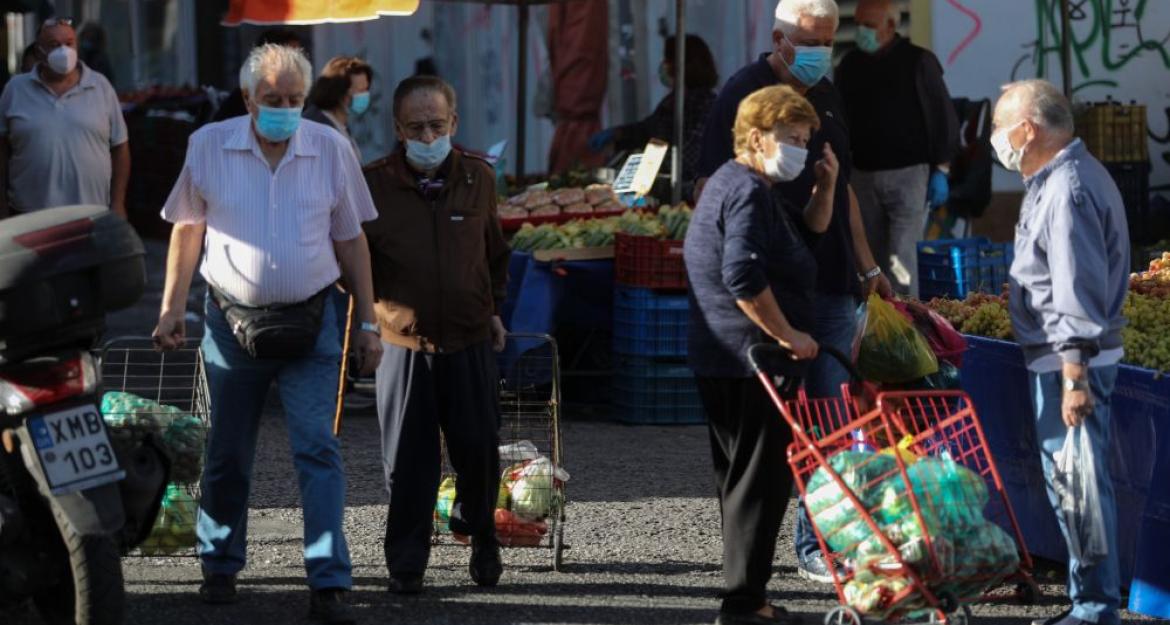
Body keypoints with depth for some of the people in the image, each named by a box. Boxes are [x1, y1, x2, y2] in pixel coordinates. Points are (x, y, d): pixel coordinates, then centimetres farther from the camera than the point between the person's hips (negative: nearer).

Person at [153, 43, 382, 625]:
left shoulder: (331, 150, -1)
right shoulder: (209, 146, -2)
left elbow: (351, 240, 6)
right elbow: (187, 229, 8)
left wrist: (367, 323, 5)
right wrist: (172, 308, 5)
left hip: (310, 323, 0)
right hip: (232, 321, 1)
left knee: (318, 450, -9)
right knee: (227, 454, 10)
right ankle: (219, 567, 28)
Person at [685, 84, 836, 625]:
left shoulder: (733, 185, 19)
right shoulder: (747, 192, -15)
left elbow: (809, 230, 27)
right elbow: (744, 278, -27)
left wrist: (826, 186, 10)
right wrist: (788, 335, -20)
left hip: (720, 360, 11)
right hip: (752, 358, -11)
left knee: (740, 477, 15)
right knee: (760, 479, -7)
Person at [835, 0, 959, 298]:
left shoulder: (917, 61, -2)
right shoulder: (850, 66, 11)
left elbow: (943, 118, -1)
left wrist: (941, 171, -6)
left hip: (908, 173, -5)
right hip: (864, 175, 5)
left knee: (902, 260, -11)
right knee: (873, 259, 6)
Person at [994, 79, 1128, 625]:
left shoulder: (1067, 191, -19)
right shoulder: (1064, 176, 15)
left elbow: (1078, 292, -24)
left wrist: (1074, 377, -25)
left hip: (1069, 359, -11)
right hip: (1067, 357, 11)